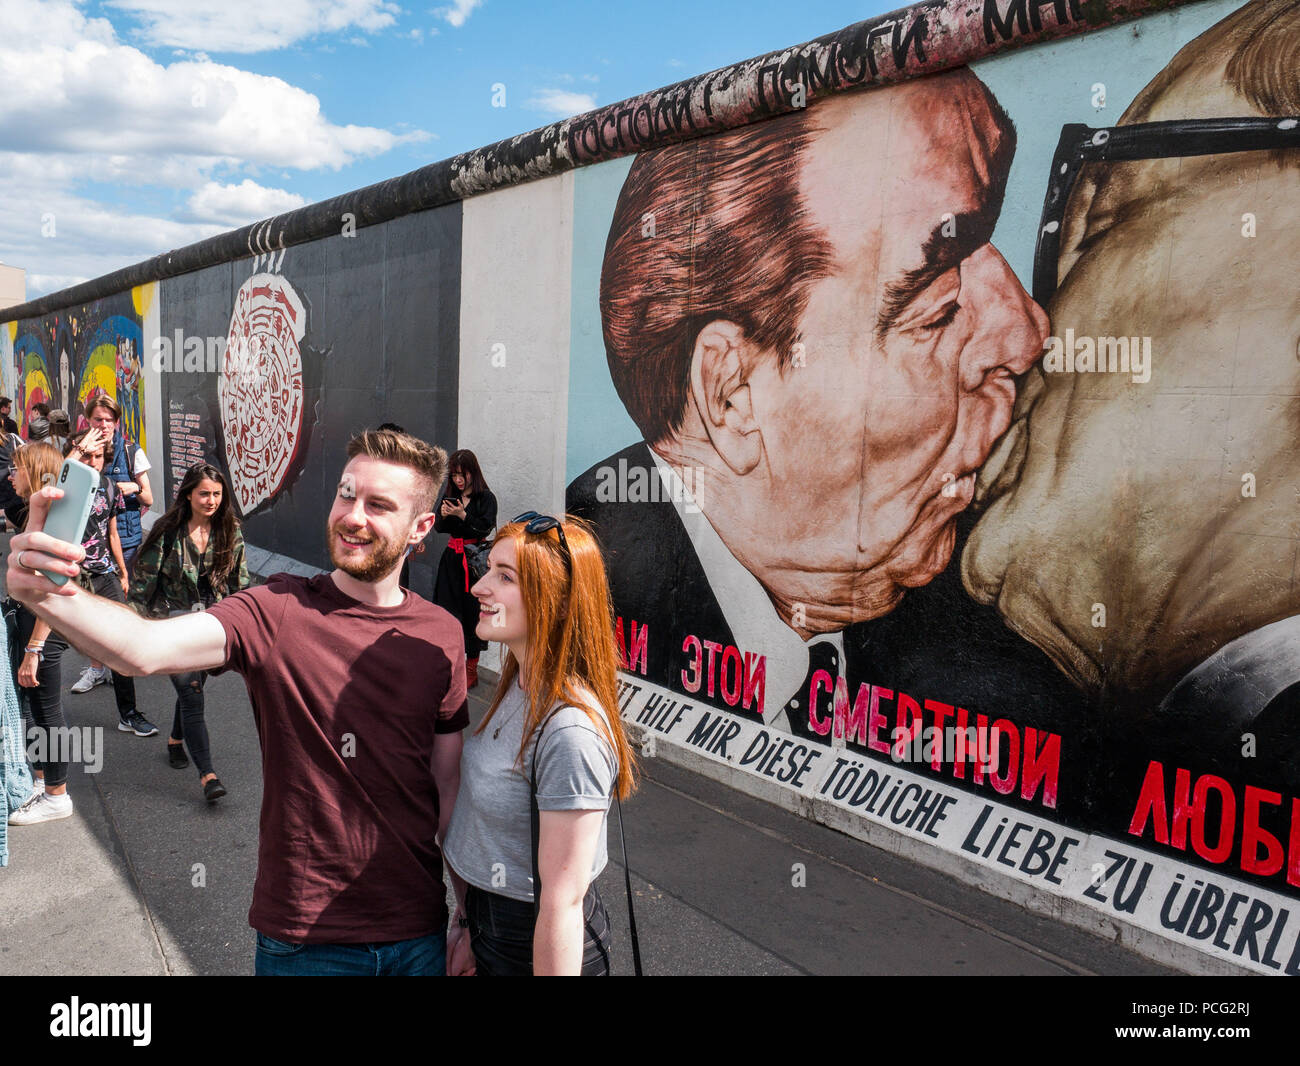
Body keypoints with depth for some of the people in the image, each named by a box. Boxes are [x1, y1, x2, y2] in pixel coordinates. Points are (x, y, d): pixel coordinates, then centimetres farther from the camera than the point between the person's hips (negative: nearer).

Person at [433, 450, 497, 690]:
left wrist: (462, 515, -21)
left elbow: (485, 528, -12)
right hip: (452, 560, 4)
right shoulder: (450, 497, 11)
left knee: (472, 611, -1)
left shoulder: (486, 498, -4)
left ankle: (471, 668, 8)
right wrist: (442, 515, -10)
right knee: (448, 608, -1)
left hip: (475, 560, -4)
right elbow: (439, 528, 11)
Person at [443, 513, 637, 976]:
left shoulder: (570, 731, -30)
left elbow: (563, 900, -26)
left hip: (535, 946, -8)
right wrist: (467, 919, 13)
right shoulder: (519, 686, -2)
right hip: (489, 920, 8)